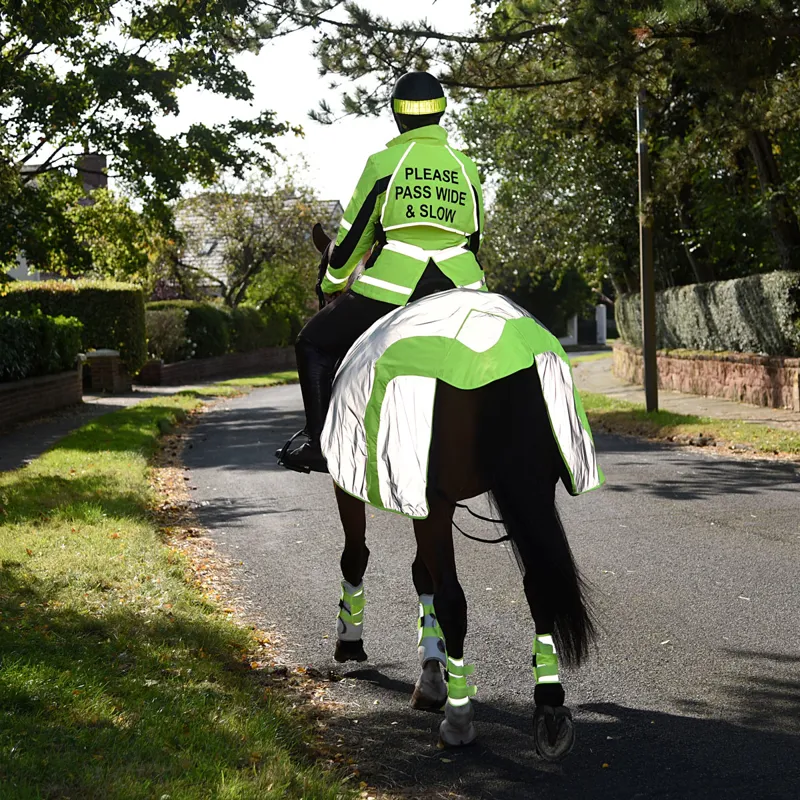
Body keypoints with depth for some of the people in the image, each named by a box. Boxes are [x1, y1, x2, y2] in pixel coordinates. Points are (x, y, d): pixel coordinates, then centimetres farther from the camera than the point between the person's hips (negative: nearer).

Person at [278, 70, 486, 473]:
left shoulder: (384, 162, 3)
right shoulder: (465, 167, 14)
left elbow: (353, 234, 7)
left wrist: (332, 284, 22)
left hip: (392, 289, -4)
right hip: (457, 292, 4)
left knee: (315, 345, 14)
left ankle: (320, 443, 6)